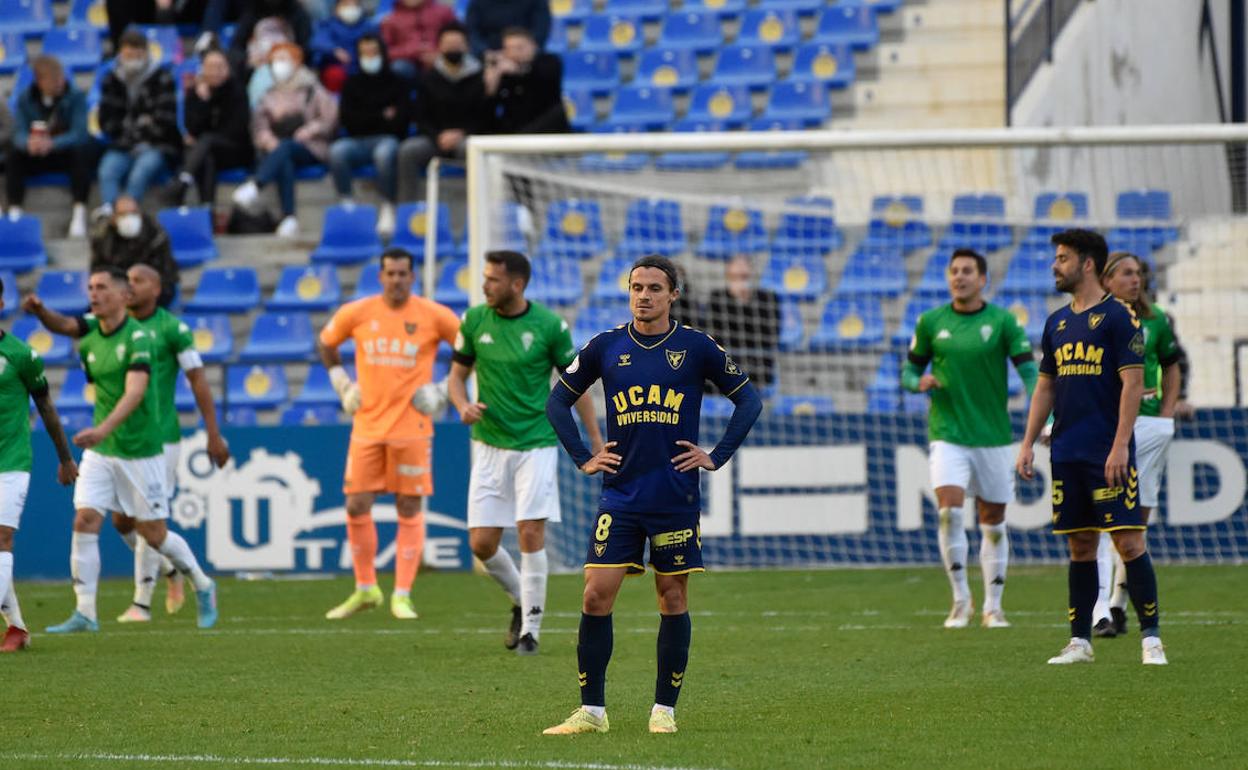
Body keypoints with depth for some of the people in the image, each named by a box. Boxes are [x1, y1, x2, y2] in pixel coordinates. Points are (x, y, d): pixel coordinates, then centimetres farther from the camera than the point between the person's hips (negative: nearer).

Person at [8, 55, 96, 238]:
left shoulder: (76, 97, -13)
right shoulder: (25, 99, -5)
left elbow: (79, 134, -24)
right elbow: (19, 133, -15)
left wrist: (51, 144, -44)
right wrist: (28, 142, -42)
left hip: (67, 152, -2)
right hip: (37, 156, 2)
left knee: (83, 153, -34)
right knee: (14, 156, -26)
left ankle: (79, 214, -36)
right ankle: (14, 213, -32)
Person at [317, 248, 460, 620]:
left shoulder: (434, 316, -3)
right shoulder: (356, 314, 2)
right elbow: (326, 342, 20)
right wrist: (341, 384, 10)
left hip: (411, 426, -2)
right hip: (367, 426, 2)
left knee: (409, 509, -1)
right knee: (357, 506, -1)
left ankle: (402, 596, 5)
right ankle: (365, 590, 15)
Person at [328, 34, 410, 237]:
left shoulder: (397, 83, 12)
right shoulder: (353, 84, 19)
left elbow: (401, 120, -1)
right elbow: (347, 118, 4)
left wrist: (367, 119, -3)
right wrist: (382, 117, 0)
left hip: (388, 139, -2)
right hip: (358, 141, 2)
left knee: (385, 152, -40)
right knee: (337, 151, -33)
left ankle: (388, 207, -30)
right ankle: (346, 203, -26)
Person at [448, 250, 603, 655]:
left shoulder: (550, 325, -8)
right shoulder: (474, 320, 0)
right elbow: (457, 374, 11)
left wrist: (596, 439, 3)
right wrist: (464, 405, -12)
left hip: (536, 444, -3)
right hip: (489, 446, 3)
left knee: (531, 534, -13)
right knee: (482, 543, 0)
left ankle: (530, 628, 0)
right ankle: (521, 601, 28)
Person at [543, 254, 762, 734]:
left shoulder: (696, 348, 0)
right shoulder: (605, 348, 4)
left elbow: (749, 399, 8)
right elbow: (558, 400, 16)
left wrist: (717, 457, 1)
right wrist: (583, 458, 7)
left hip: (676, 497, -1)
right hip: (620, 494, 1)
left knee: (673, 600, 2)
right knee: (596, 596, -6)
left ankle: (664, 709, 12)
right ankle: (591, 711, 0)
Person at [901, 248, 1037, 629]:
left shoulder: (1002, 321, -1)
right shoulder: (931, 322, 5)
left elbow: (1030, 372, -5)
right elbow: (909, 369, 15)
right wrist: (920, 382, -9)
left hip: (993, 436, 0)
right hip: (947, 435, 0)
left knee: (993, 523, 6)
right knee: (949, 512, -17)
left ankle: (993, 605, 18)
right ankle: (961, 599, -5)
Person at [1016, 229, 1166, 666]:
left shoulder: (1118, 317, -6)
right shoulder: (1057, 323, 15)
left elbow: (1133, 384, -10)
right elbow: (1045, 387, 20)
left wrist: (1120, 446, -17)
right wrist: (1027, 444, 13)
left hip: (1109, 453, -6)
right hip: (1066, 455, 6)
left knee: (1129, 542, -9)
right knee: (1080, 546, 9)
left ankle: (1151, 638, -5)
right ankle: (1080, 642, 12)